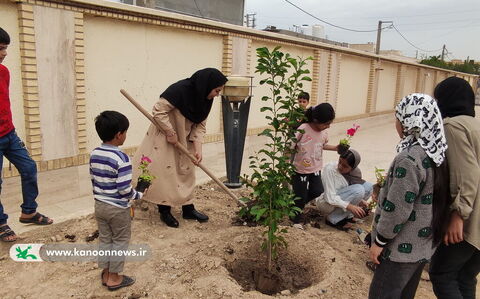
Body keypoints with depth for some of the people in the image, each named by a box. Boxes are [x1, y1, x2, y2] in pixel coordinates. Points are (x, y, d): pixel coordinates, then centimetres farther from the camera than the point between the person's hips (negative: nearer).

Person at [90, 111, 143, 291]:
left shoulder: (94, 154, -1)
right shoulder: (121, 158, -24)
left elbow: (94, 181, 9)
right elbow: (125, 190, -23)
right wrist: (139, 195, -5)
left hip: (99, 205, 7)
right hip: (118, 208, -7)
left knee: (104, 239, 19)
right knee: (120, 241, 11)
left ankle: (106, 274, 32)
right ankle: (114, 278, 22)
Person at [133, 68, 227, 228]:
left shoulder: (205, 99, -5)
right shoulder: (179, 90, -28)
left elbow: (200, 125, -2)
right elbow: (159, 111, -26)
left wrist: (198, 148, -12)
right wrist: (171, 133, -21)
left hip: (184, 140, 8)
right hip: (165, 138, -7)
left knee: (186, 172, 12)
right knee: (165, 173, -1)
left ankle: (188, 209, 24)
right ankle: (165, 211, 14)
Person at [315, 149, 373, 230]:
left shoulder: (355, 172, -6)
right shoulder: (330, 169, -25)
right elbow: (330, 198, -26)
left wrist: (360, 200, -15)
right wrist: (350, 206, -36)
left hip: (340, 199, 7)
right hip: (326, 202, -7)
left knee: (368, 186, -7)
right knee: (358, 190, -26)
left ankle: (347, 216, -1)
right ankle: (333, 220, -15)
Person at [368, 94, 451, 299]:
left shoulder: (409, 159, -26)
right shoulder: (436, 152, 3)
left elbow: (397, 209, -24)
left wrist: (379, 241, -13)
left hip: (403, 247, -9)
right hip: (423, 243, 9)